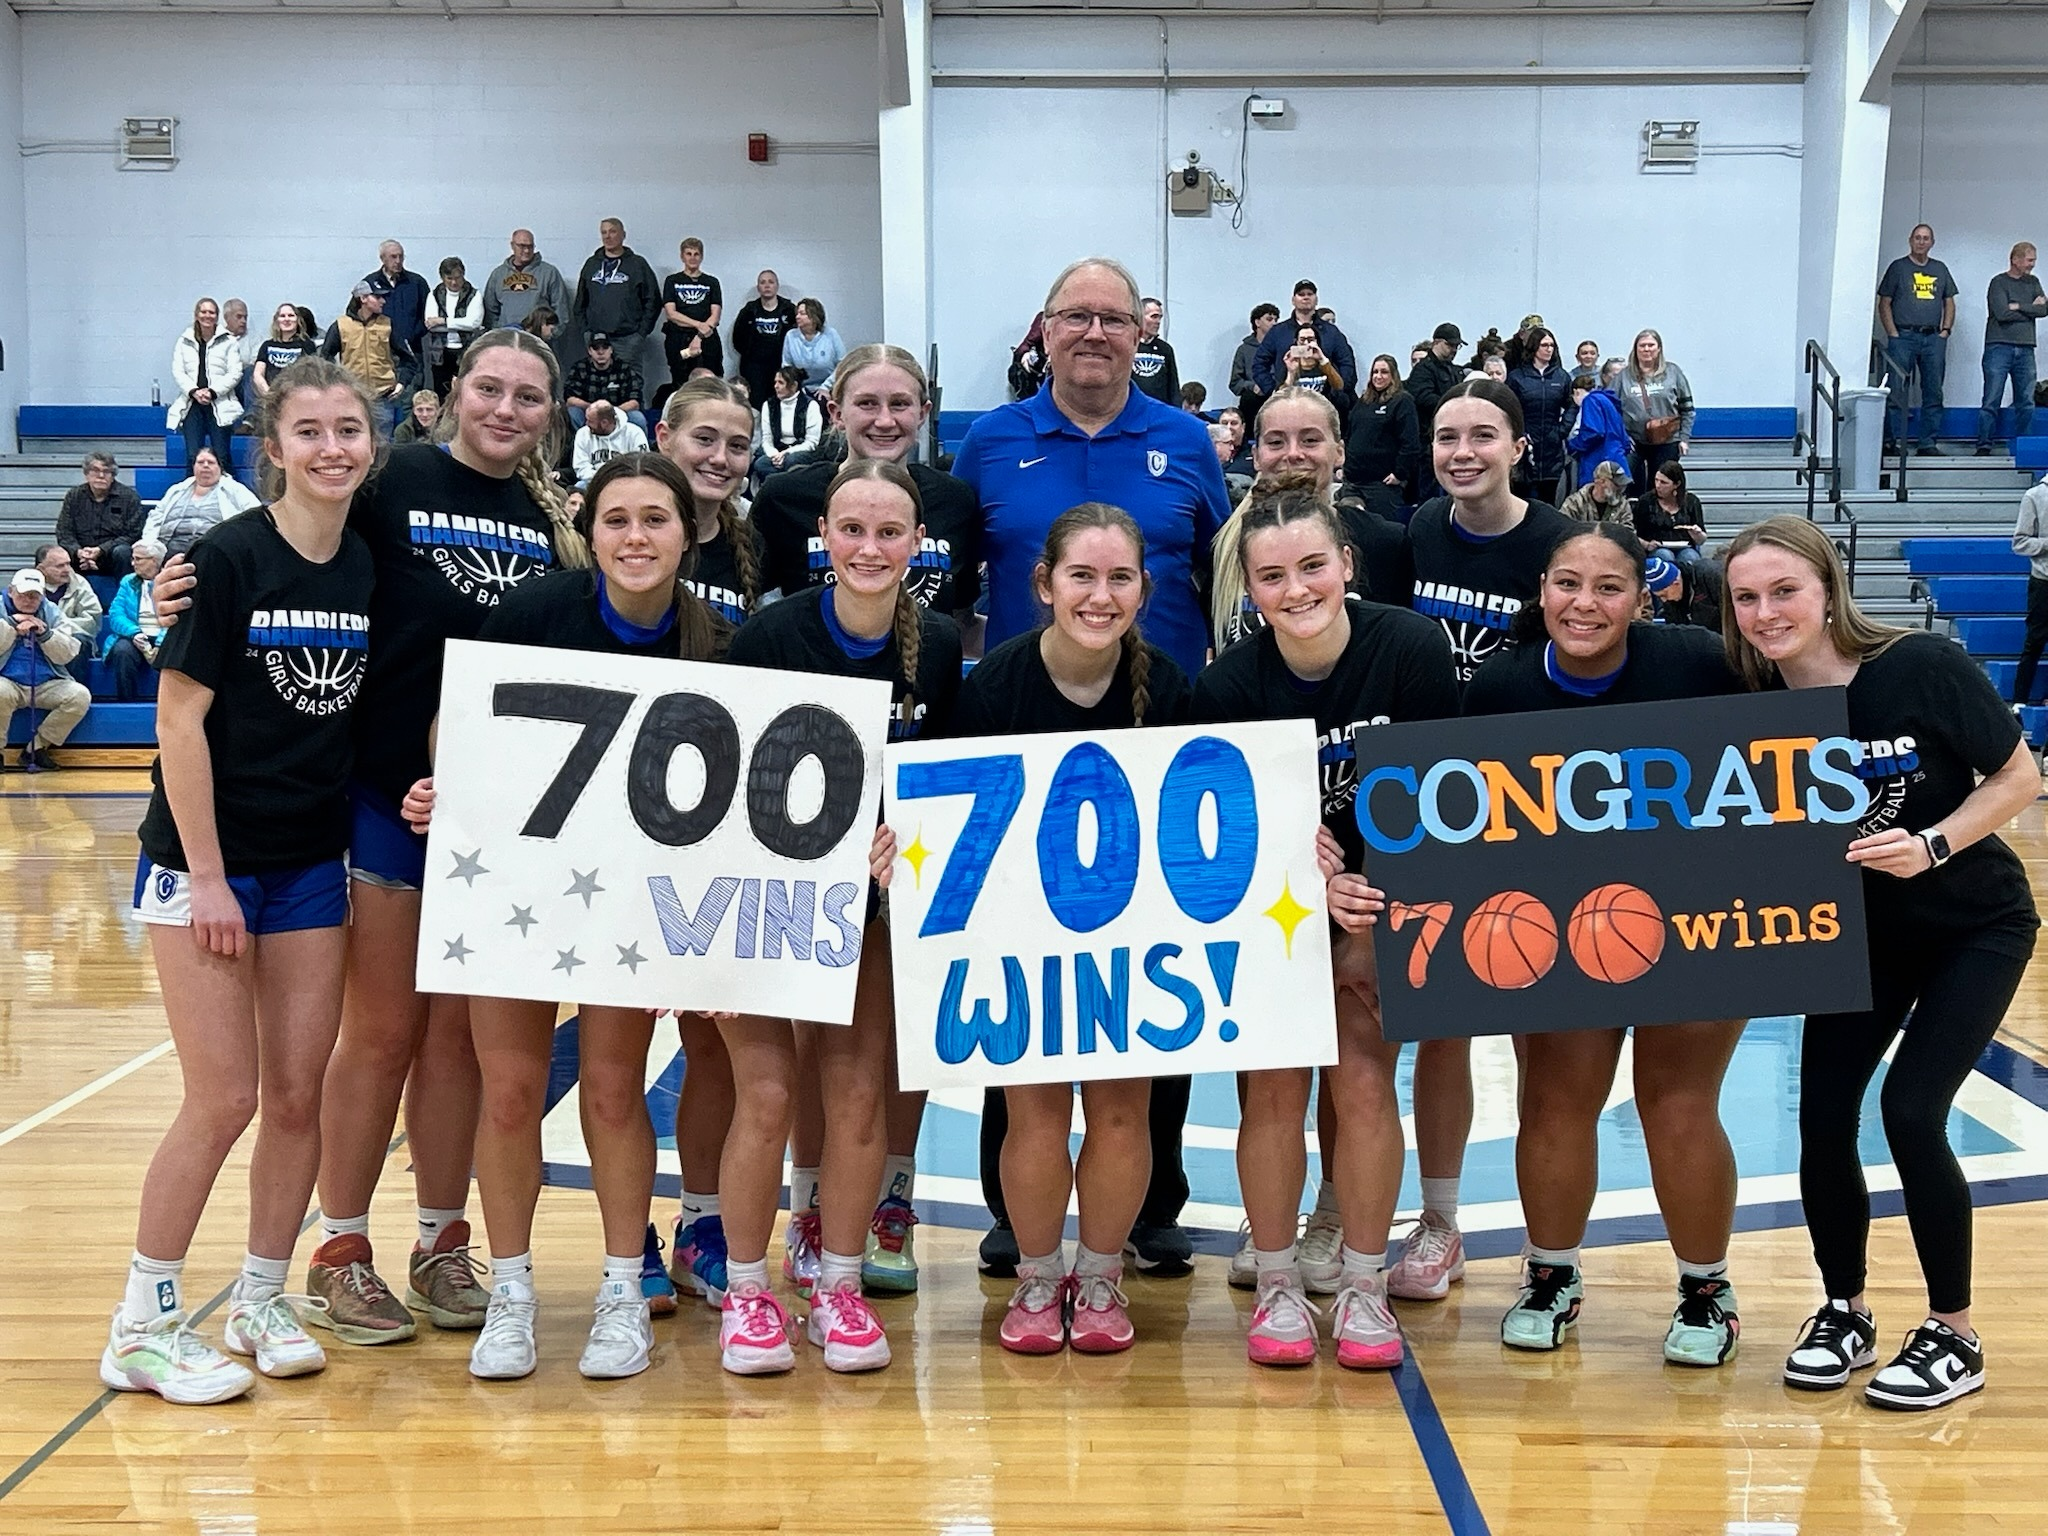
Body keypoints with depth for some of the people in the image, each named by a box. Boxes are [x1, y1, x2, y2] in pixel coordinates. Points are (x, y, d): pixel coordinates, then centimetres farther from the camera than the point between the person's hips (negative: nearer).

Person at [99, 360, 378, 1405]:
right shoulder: (231, 557, -12)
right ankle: (142, 1327, 12)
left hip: (315, 864, 5)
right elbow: (180, 716, -13)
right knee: (224, 1100, -4)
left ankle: (261, 1299, 24)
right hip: (205, 860, -5)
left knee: (299, 1094, 7)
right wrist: (207, 878, -14)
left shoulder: (373, 571, 3)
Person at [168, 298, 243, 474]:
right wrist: (193, 391, -11)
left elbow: (234, 373, -2)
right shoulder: (184, 341, 11)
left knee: (221, 456, -3)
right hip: (192, 405, 2)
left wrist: (212, 392, -13)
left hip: (219, 405, -2)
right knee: (193, 455, 0)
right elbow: (177, 372, 6)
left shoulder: (228, 342, 3)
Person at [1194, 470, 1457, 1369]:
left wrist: (1370, 914, -17)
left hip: (1386, 898, 0)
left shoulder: (1412, 649, -19)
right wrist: (1312, 884, -30)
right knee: (1274, 1083, -5)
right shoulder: (1229, 687, -19)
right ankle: (1277, 1283, 12)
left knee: (1364, 1078, -6)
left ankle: (1362, 1285, 10)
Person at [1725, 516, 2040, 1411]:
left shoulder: (1922, 668, -25)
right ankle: (1845, 1313, 19)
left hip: (1975, 927, -4)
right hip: (1857, 933, 4)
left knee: (1911, 1109, -14)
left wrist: (1931, 844, -29)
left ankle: (1954, 1335, 6)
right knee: (1823, 1116, -5)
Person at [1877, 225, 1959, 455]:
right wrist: (1893, 335, -8)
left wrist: (1945, 331, 4)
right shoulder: (1898, 267, 5)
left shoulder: (1940, 270, 16)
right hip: (1903, 336, -4)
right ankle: (1894, 440, -4)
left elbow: (1949, 303, 19)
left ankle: (1928, 442, 9)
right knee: (1896, 391, -8)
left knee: (1933, 392, 4)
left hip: (1933, 338, 4)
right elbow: (1884, 304, 1)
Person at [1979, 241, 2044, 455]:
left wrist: (2018, 306, -7)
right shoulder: (1999, 283, -1)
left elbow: (2044, 309, 3)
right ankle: (1983, 446, -3)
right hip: (2000, 347, -5)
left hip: (2025, 349, 5)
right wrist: (2031, 309, -2)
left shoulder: (2033, 283, 16)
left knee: (2026, 403, 4)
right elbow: (2002, 313, -14)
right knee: (1992, 401, -6)